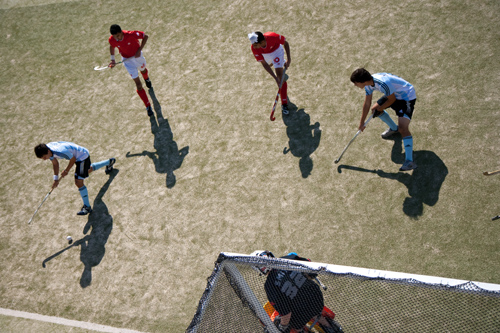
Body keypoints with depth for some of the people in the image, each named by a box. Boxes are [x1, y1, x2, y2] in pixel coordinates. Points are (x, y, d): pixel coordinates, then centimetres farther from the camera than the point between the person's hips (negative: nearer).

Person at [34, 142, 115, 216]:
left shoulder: (60, 151, -39)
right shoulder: (47, 149, -13)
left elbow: (73, 159, -22)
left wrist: (66, 171, -9)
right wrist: (56, 179, -3)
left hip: (82, 156, -9)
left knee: (78, 182, -12)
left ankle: (87, 207, -2)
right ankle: (109, 162, 57)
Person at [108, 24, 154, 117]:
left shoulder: (130, 34, -33)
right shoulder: (111, 40, -23)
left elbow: (145, 36, -21)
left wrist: (139, 50, -26)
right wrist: (112, 59, -11)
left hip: (137, 55, 0)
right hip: (127, 59, 0)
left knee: (143, 70, 33)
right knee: (138, 84, -4)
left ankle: (147, 79, 74)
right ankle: (148, 106, 3)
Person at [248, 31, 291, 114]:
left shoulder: (273, 37, -43)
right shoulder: (254, 48, -37)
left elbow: (285, 43, -22)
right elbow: (264, 64, -30)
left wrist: (288, 59, -26)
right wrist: (275, 78, -35)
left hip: (276, 51, -3)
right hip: (265, 54, 3)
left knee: (280, 74, -15)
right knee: (270, 64, 35)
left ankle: (284, 104, -10)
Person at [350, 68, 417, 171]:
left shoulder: (383, 83, -37)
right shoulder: (368, 85, -8)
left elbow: (392, 99, -22)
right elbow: (367, 104, 1)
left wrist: (380, 108, -7)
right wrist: (362, 122, 3)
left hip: (407, 96, -9)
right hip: (394, 94, 9)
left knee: (403, 128, -21)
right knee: (374, 109, 18)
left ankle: (409, 161, -25)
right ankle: (394, 128, 42)